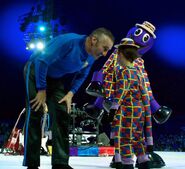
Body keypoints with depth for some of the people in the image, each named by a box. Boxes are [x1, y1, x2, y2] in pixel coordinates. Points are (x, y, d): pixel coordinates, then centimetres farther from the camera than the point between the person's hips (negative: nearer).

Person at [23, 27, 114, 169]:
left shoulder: (91, 57, -10)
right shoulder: (68, 41, -34)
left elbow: (81, 75, 6)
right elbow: (42, 61, -31)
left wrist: (70, 93, -10)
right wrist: (42, 90, -25)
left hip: (56, 78, 7)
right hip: (36, 71, -7)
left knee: (61, 114, -5)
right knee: (35, 113, -15)